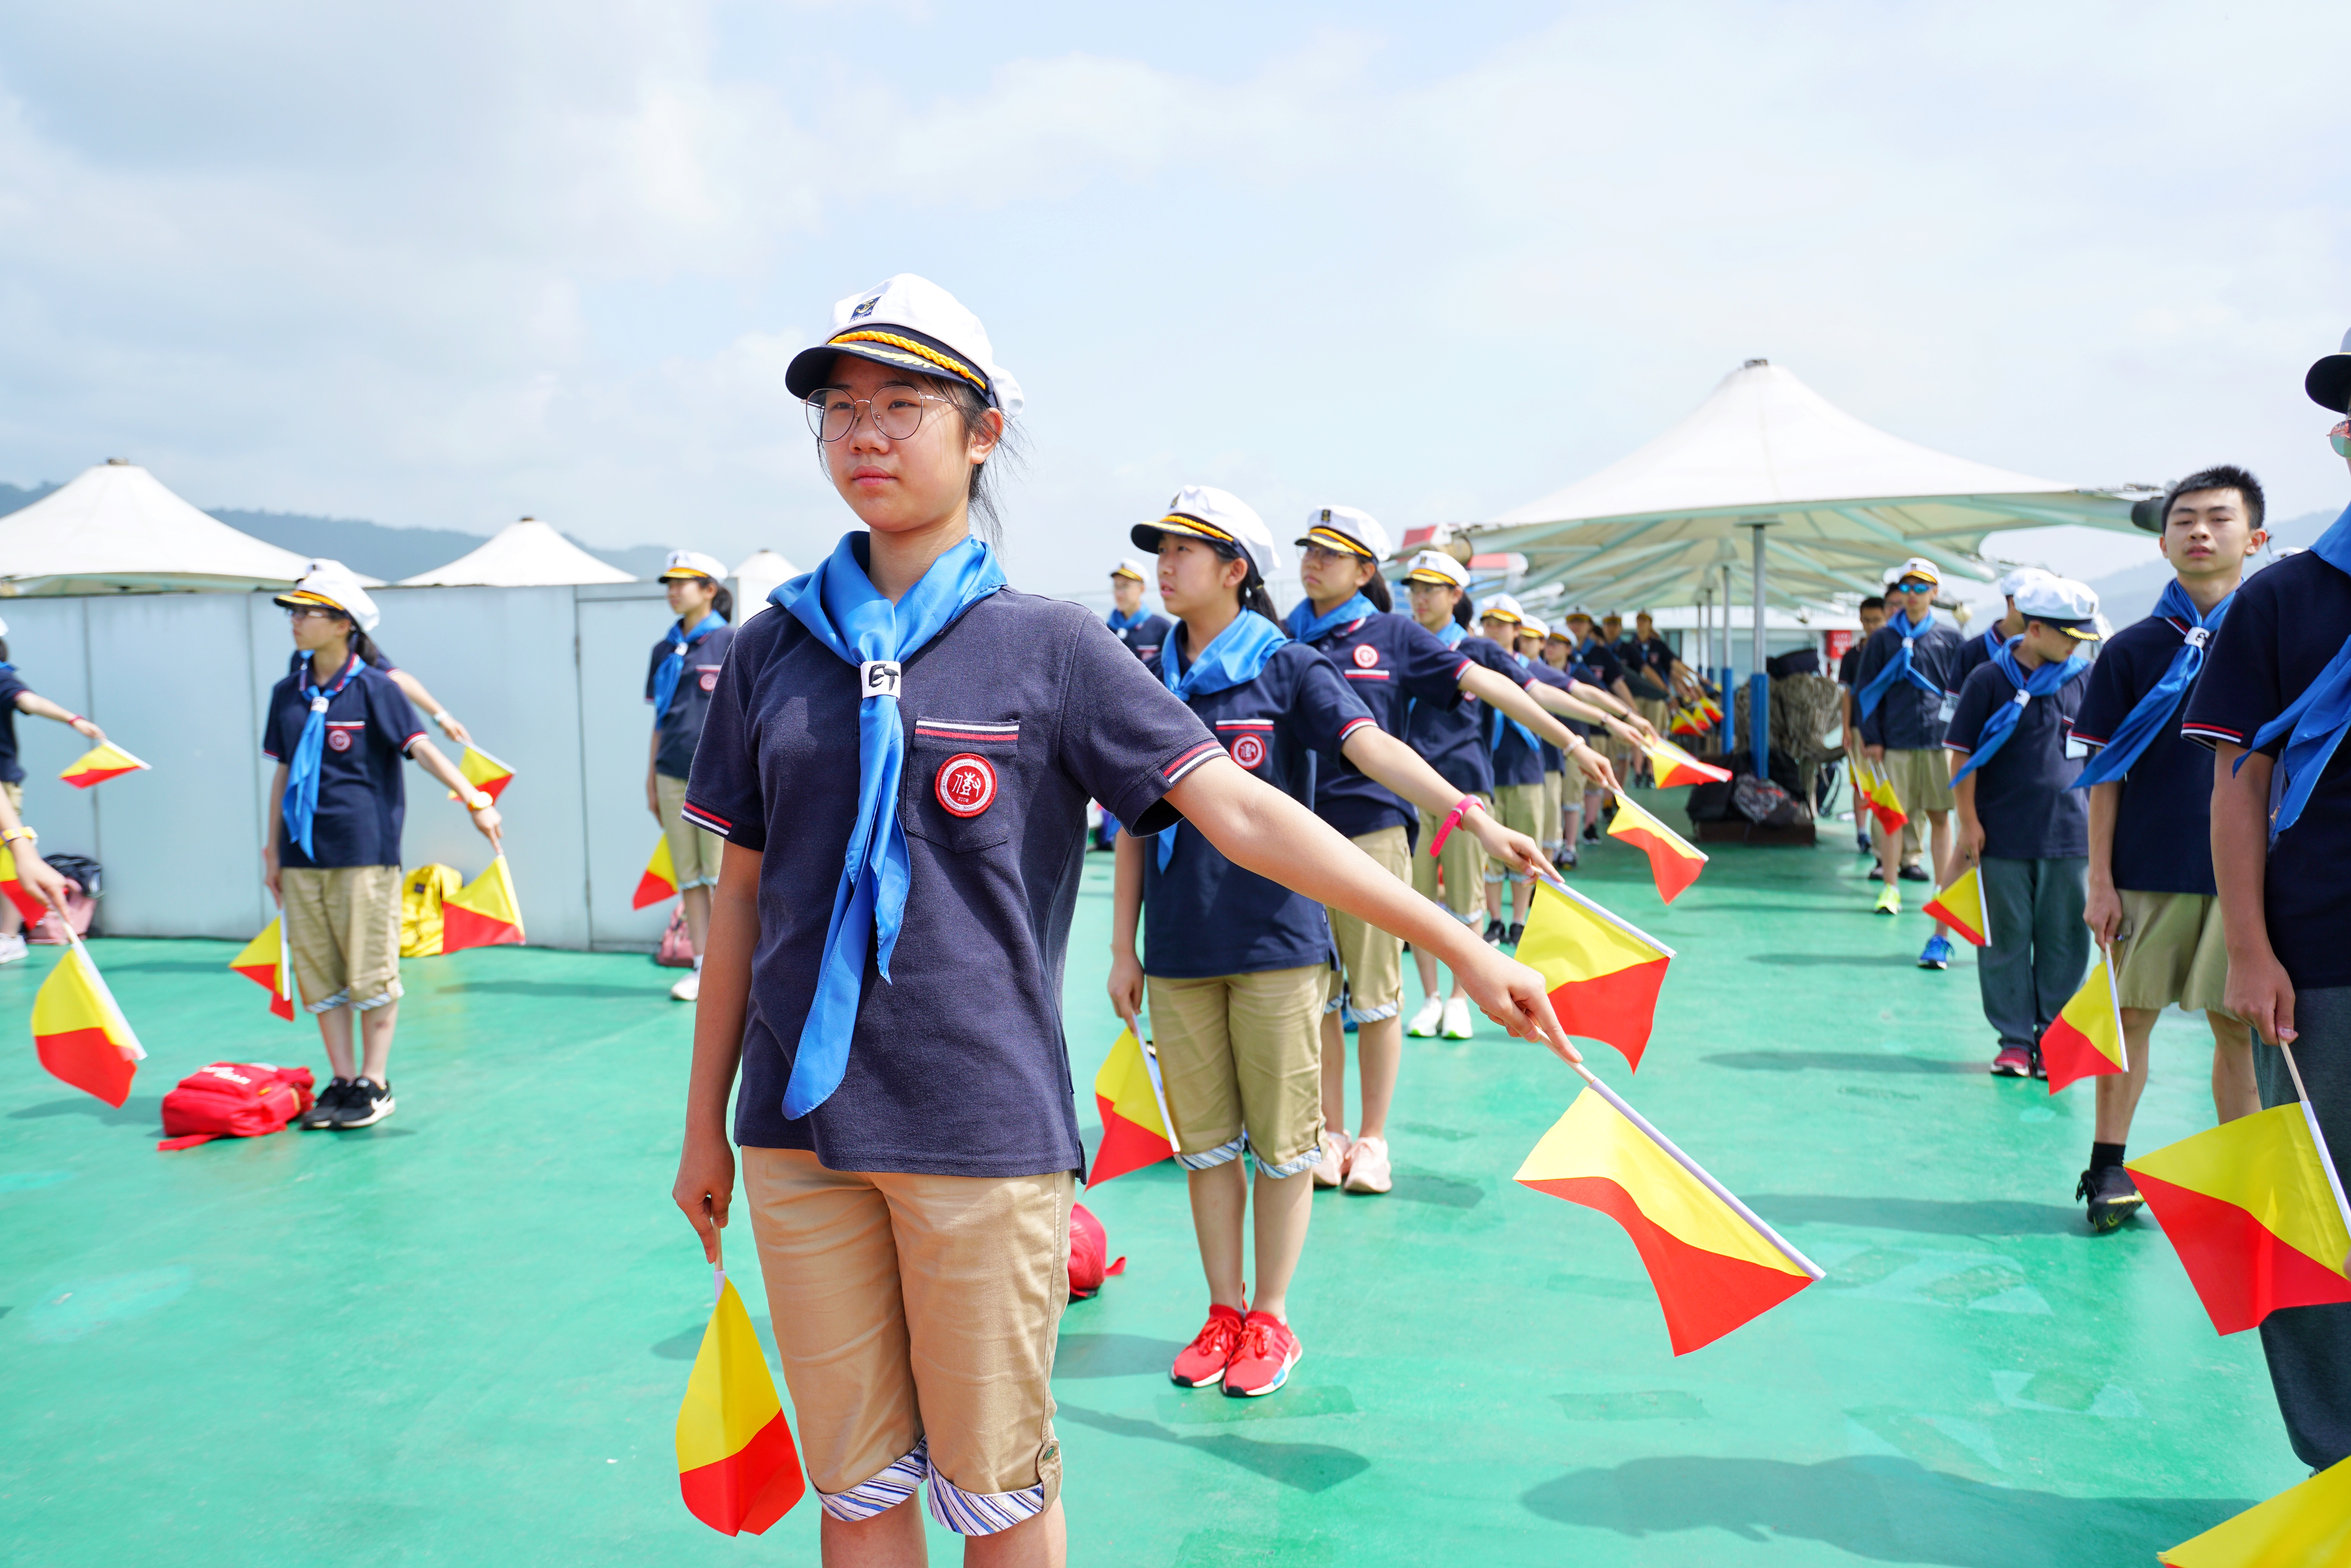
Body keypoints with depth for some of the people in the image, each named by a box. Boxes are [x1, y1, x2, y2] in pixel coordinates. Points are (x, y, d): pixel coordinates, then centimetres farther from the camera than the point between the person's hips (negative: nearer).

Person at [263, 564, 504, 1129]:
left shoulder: (374, 689, -4)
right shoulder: (287, 694, 11)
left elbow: (422, 749, -13)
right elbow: (283, 773, 17)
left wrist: (474, 799, -25)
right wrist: (272, 848, 17)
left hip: (364, 854, -5)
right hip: (302, 855, 5)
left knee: (371, 972, 0)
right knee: (318, 973, 7)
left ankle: (374, 1084, 10)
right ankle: (342, 1080, 17)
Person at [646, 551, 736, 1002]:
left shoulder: (732, 644, -2)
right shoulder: (664, 650, 14)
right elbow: (660, 719, 18)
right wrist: (651, 780, 14)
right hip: (672, 776, 5)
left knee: (723, 875, -4)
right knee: (689, 878, 6)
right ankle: (702, 967, 12)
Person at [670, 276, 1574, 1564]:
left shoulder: (1047, 648, -2)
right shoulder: (773, 650, 7)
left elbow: (1241, 812, -6)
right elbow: (743, 892, 11)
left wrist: (1461, 945, -10)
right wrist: (704, 1121, 13)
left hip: (983, 1126, -3)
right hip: (800, 1128, 3)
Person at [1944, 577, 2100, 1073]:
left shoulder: (2083, 678, 7)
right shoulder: (1989, 680, -1)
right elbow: (1962, 753, -1)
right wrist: (1969, 824, -5)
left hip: (2068, 832, 2)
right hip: (2003, 834, -2)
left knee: (2065, 939, 5)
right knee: (2006, 939, 3)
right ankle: (2015, 1038, 13)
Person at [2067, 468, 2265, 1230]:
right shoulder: (2132, 650, 2)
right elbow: (2106, 774, 1)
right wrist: (2100, 880, -3)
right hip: (2148, 871, -1)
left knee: (2242, 1028, 6)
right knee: (2130, 1018, 5)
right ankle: (2108, 1167, 17)